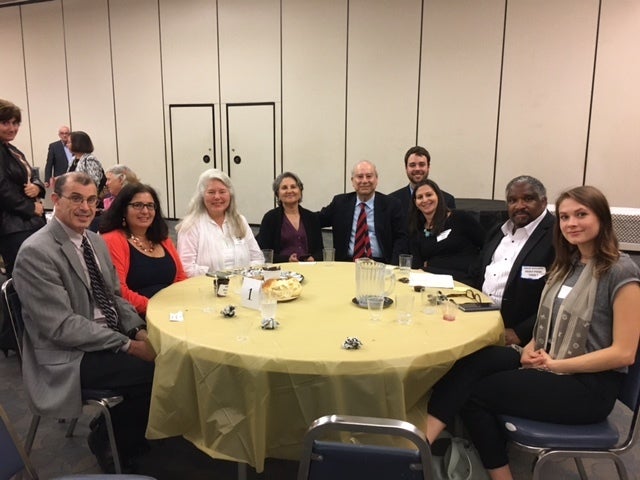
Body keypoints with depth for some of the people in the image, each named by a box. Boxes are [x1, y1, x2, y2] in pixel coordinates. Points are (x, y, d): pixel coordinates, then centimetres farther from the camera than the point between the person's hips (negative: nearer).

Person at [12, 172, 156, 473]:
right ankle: (110, 439, 6)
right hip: (69, 357, -8)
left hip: (109, 338, 8)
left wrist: (139, 330, -6)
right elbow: (61, 326, -22)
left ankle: (115, 425, 13)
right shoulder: (36, 252, -18)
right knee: (157, 369, -21)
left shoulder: (95, 240, 8)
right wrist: (128, 345, -23)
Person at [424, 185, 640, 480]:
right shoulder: (567, 264, 12)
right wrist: (531, 347, -3)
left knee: (475, 392, -21)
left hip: (590, 385, -6)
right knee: (474, 359, -23)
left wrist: (556, 365, -17)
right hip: (549, 364, 7)